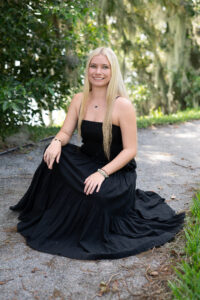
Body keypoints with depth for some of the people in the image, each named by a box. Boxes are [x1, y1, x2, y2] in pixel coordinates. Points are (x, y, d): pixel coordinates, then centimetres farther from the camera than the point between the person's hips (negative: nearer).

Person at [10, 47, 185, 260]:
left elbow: (130, 150, -16)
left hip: (116, 170, -5)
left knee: (97, 194, -35)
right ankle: (49, 219, -2)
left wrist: (102, 173, -28)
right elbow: (65, 132, 1)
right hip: (86, 162, 5)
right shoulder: (80, 100, 2)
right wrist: (56, 142, -25)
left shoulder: (122, 105, -15)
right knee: (54, 156, -21)